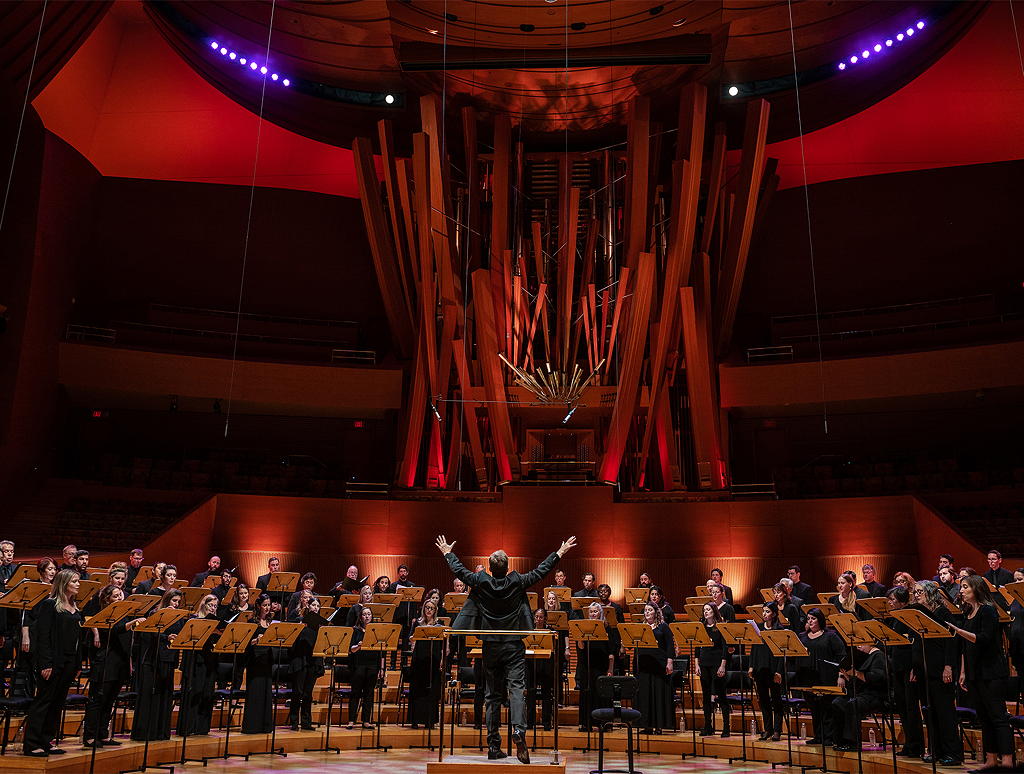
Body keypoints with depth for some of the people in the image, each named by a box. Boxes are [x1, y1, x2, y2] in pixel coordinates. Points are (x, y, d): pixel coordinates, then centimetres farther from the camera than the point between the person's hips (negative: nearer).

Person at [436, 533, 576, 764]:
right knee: (516, 688, -6)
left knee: (493, 695, 9)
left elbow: (459, 570, 9)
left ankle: (494, 746, 11)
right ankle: (519, 730, -30)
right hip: (514, 646, -2)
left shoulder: (481, 582, -5)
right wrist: (559, 553, 15)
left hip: (490, 647, 2)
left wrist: (447, 553, 27)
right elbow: (541, 570, 3)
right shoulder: (517, 582, -7)